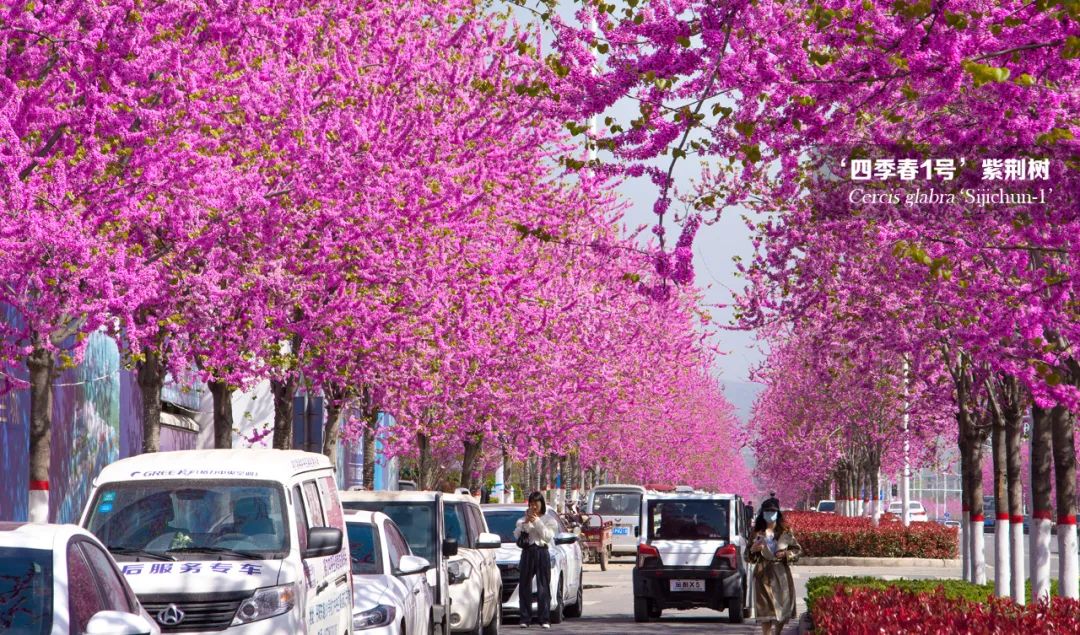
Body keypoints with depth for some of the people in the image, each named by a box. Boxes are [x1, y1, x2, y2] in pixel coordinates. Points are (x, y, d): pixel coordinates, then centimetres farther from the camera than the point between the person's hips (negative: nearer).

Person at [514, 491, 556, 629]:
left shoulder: (548, 520, 9)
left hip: (542, 552, -2)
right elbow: (516, 535, 1)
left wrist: (537, 522, -11)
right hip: (527, 553, 2)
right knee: (524, 586, -1)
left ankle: (545, 619, -5)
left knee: (543, 587, -4)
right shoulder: (523, 520, 15)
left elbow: (548, 536, -6)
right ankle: (525, 619, 2)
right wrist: (525, 523, -11)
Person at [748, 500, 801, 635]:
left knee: (782, 610, 2)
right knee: (765, 610, -7)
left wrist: (786, 554, -7)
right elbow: (750, 559, 9)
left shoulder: (785, 532, 6)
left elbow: (797, 549, 12)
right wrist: (753, 550, -13)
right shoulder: (757, 534, 5)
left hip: (781, 575, 1)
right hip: (764, 575, -1)